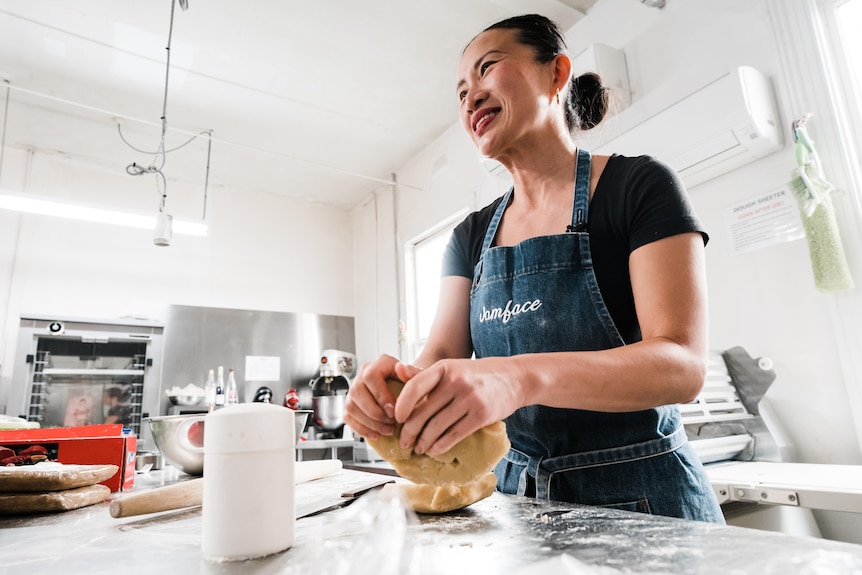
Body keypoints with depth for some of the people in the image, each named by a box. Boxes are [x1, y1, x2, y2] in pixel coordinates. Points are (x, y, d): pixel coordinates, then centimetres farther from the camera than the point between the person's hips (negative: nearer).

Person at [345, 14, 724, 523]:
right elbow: (442, 355, -2)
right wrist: (396, 382, -26)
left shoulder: (639, 186, -11)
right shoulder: (471, 236, 5)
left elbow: (683, 365, -21)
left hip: (643, 497, -4)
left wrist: (522, 377, -39)